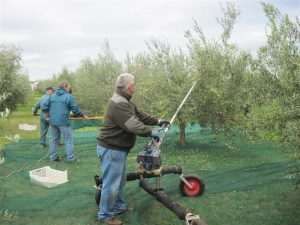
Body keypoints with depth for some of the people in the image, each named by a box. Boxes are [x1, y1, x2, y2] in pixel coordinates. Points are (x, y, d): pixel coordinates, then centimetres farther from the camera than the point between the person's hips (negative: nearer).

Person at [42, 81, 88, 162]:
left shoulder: (51, 96, 8)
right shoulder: (68, 96, -7)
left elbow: (44, 107, 6)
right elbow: (75, 109, -7)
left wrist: (49, 114, 22)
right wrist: (83, 115, 8)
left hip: (53, 122, 6)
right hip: (63, 122, -5)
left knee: (54, 139, 15)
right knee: (68, 140, 3)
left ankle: (53, 157, 21)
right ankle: (70, 157, 4)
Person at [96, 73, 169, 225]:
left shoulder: (125, 101, 11)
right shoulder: (118, 104, -25)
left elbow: (139, 115, 18)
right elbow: (134, 125, -30)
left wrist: (157, 121, 16)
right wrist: (150, 133, -18)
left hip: (119, 149, 11)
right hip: (111, 150, -11)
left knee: (120, 181, 22)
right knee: (111, 184, 0)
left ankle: (119, 206, 38)